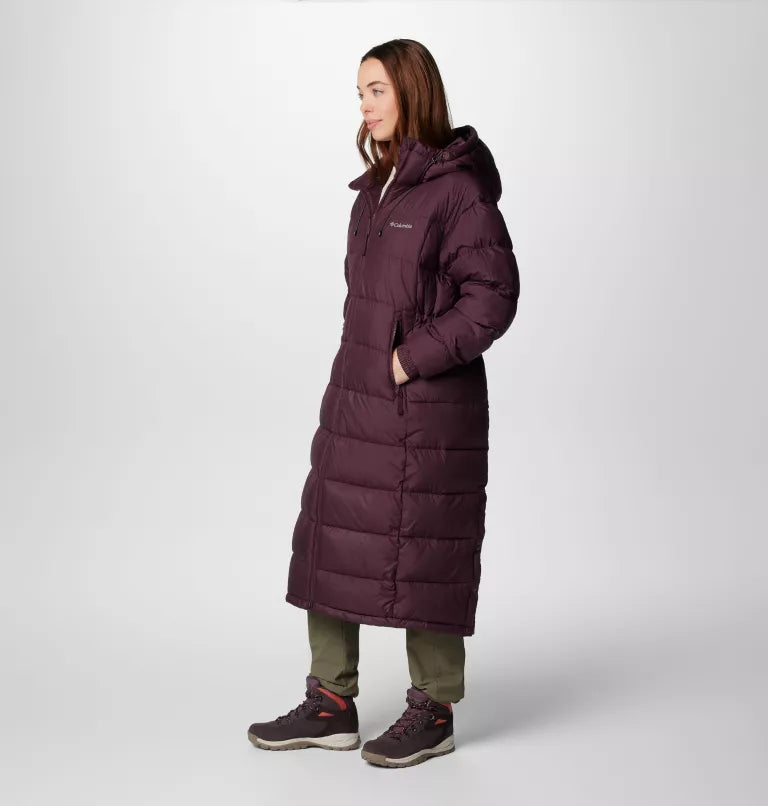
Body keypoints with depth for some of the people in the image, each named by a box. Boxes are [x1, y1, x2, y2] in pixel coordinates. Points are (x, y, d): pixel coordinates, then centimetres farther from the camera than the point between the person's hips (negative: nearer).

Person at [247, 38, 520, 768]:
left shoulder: (457, 186, -12)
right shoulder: (375, 187, 13)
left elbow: (494, 294, -16)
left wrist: (414, 356, -17)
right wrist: (365, 362, 10)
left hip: (427, 403, -8)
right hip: (356, 393, 8)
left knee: (421, 551, 1)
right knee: (329, 539, 9)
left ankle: (434, 710, 16)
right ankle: (331, 703, 19)